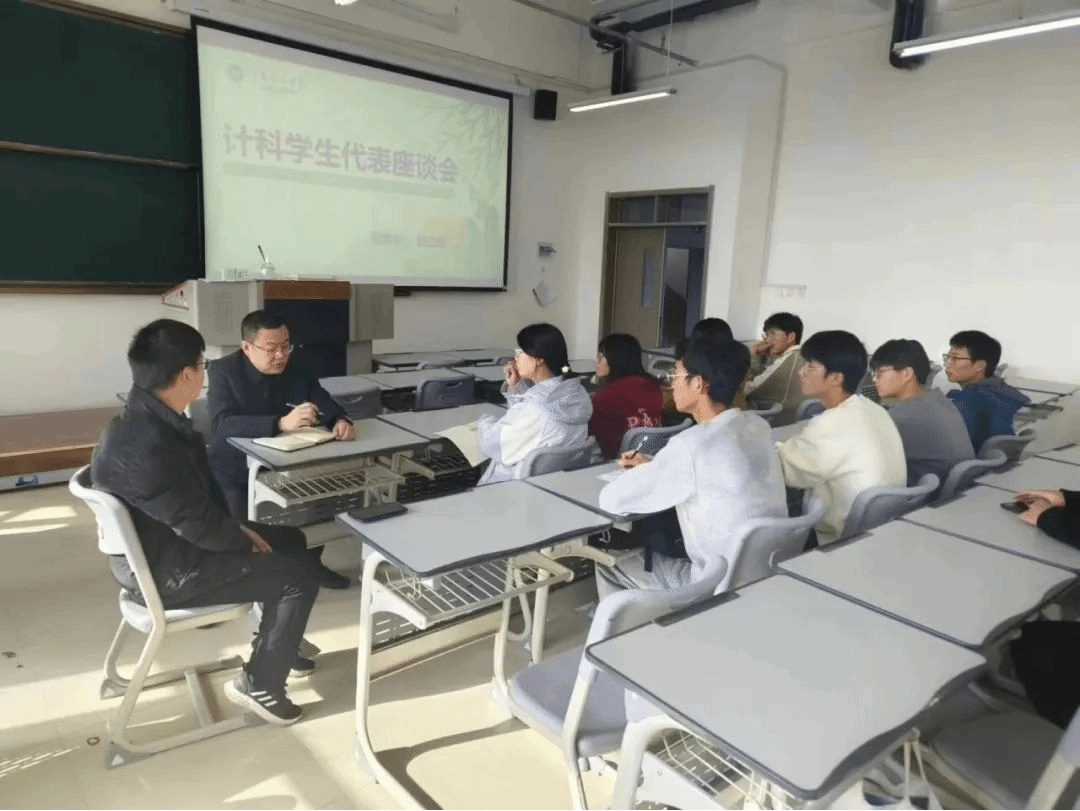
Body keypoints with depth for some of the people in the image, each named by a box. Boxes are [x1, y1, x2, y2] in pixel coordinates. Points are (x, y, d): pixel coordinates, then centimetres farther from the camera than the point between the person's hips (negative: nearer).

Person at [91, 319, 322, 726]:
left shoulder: (148, 418, 0)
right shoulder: (147, 446, -33)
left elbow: (203, 492, 8)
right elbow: (198, 524, -25)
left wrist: (238, 530, 2)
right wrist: (245, 540, -8)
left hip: (167, 542, 10)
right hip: (167, 570, -10)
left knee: (291, 540, 16)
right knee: (302, 573, -9)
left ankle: (273, 645, 31)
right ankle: (259, 683, 8)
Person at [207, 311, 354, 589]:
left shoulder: (298, 365, -1)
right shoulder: (224, 371, -14)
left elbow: (323, 402, -1)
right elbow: (222, 424, -28)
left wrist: (340, 420, -27)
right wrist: (281, 423, -42)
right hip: (239, 470, -4)